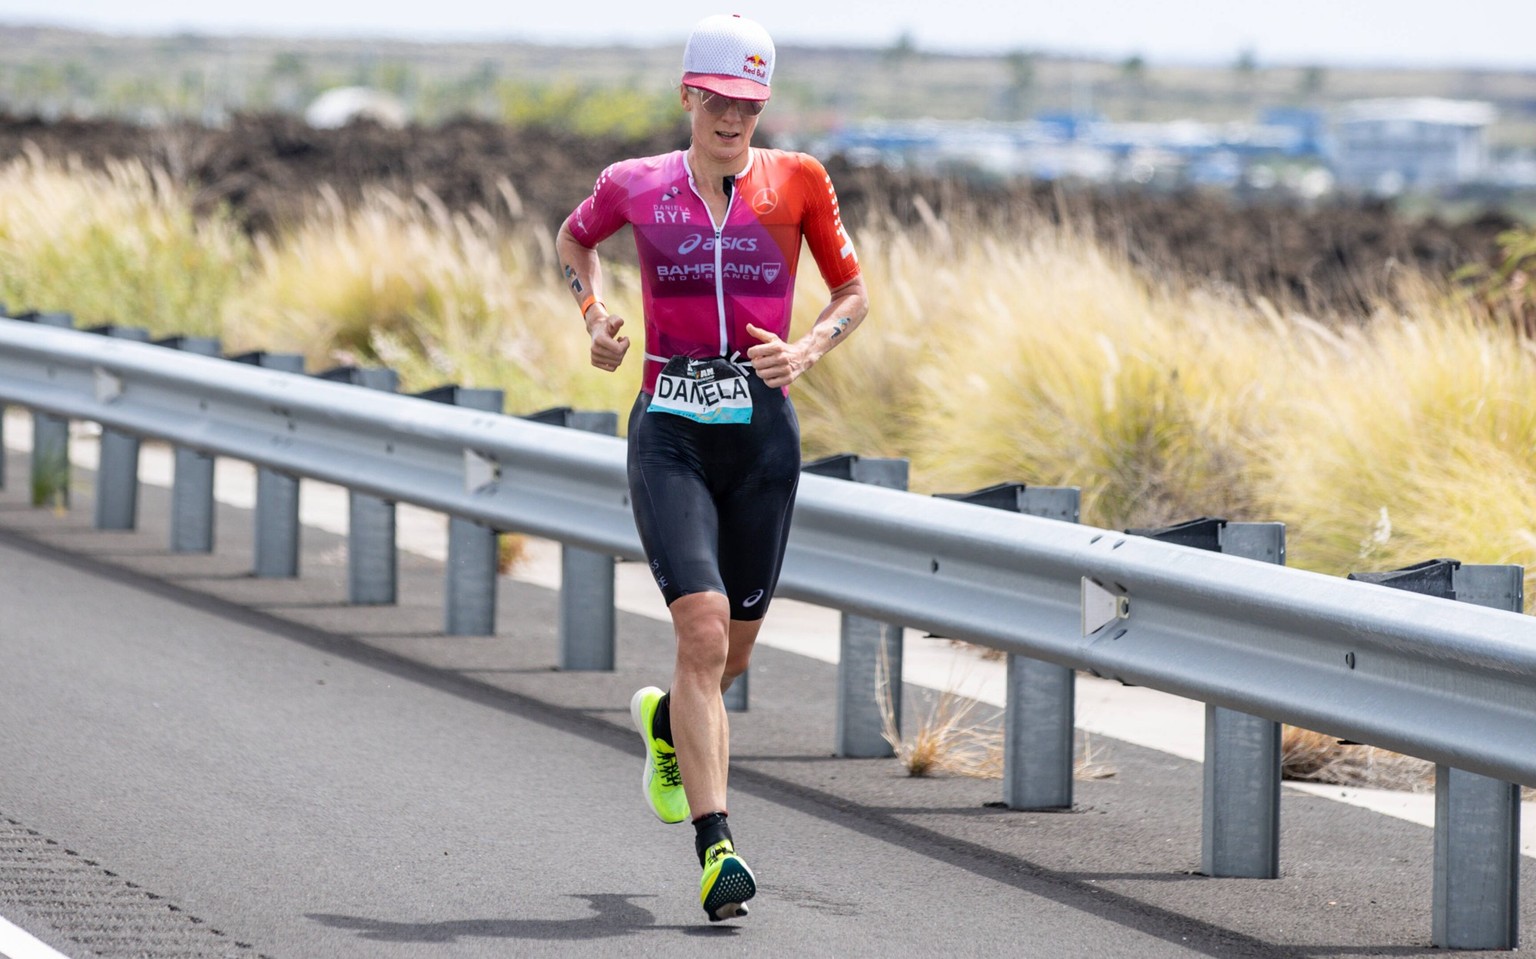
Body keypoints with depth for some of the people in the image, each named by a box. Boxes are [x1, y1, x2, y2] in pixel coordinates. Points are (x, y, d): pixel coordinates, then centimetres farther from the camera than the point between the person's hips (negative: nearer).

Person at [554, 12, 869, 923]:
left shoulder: (798, 181, 2)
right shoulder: (634, 186, 3)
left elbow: (854, 292, 11)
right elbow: (574, 240, 24)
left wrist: (808, 349, -8)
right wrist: (595, 314, 7)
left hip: (764, 433, 2)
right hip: (671, 434, -2)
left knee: (735, 648, 11)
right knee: (703, 626, -20)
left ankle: (665, 721, 48)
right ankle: (716, 846, -21)